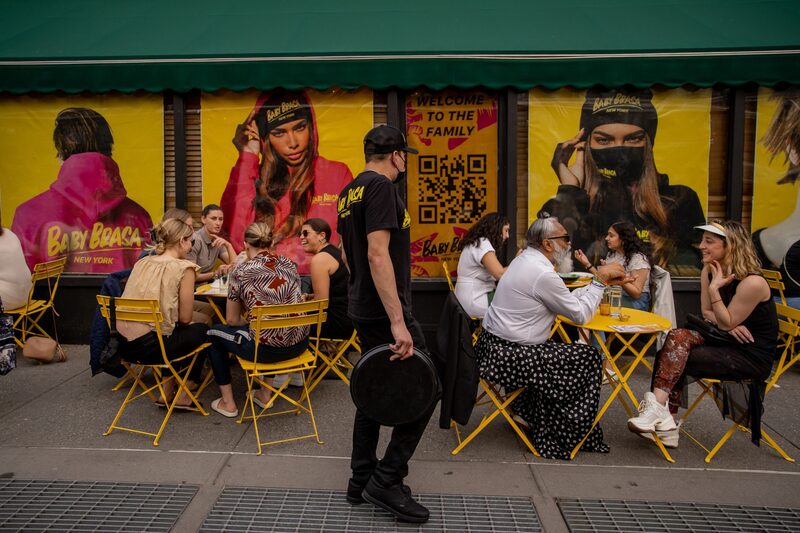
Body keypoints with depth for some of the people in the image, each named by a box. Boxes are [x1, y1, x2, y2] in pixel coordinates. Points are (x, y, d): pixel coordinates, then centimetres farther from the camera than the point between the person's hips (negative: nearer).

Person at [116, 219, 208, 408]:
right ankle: (183, 397, 23)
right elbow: (185, 318, -5)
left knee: (174, 330, 32)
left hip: (125, 345, 7)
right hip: (150, 347, -7)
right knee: (201, 330, 19)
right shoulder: (184, 268, -8)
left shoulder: (142, 262, 12)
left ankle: (167, 393, 32)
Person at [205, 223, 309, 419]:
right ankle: (265, 394, 40)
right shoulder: (289, 265, 5)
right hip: (299, 344, 5)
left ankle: (228, 403, 26)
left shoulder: (240, 272, -7)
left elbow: (232, 320, 3)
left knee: (215, 333, 23)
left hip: (266, 349, -5)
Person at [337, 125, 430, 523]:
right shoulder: (380, 187, -16)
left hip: (364, 308, 10)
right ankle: (386, 480, 4)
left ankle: (362, 480, 24)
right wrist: (398, 323, -28)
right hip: (385, 312, -10)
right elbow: (378, 254, -25)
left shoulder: (351, 191, 15)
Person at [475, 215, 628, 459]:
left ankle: (527, 412, 25)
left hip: (493, 345, 10)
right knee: (589, 358, -1)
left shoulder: (525, 260, 11)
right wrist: (599, 281, 1)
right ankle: (555, 438, 13)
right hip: (507, 356, -10)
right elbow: (580, 315, -10)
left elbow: (567, 299, 16)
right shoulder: (543, 273, -20)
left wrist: (603, 281, 13)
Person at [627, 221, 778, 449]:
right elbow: (707, 313, 8)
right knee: (678, 337, -18)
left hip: (751, 355, -8)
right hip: (724, 343, 8)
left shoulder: (752, 282, -22)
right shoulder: (709, 272, 2)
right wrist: (729, 325, -13)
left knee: (674, 356, -23)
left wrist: (714, 289, -25)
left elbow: (727, 323, -16)